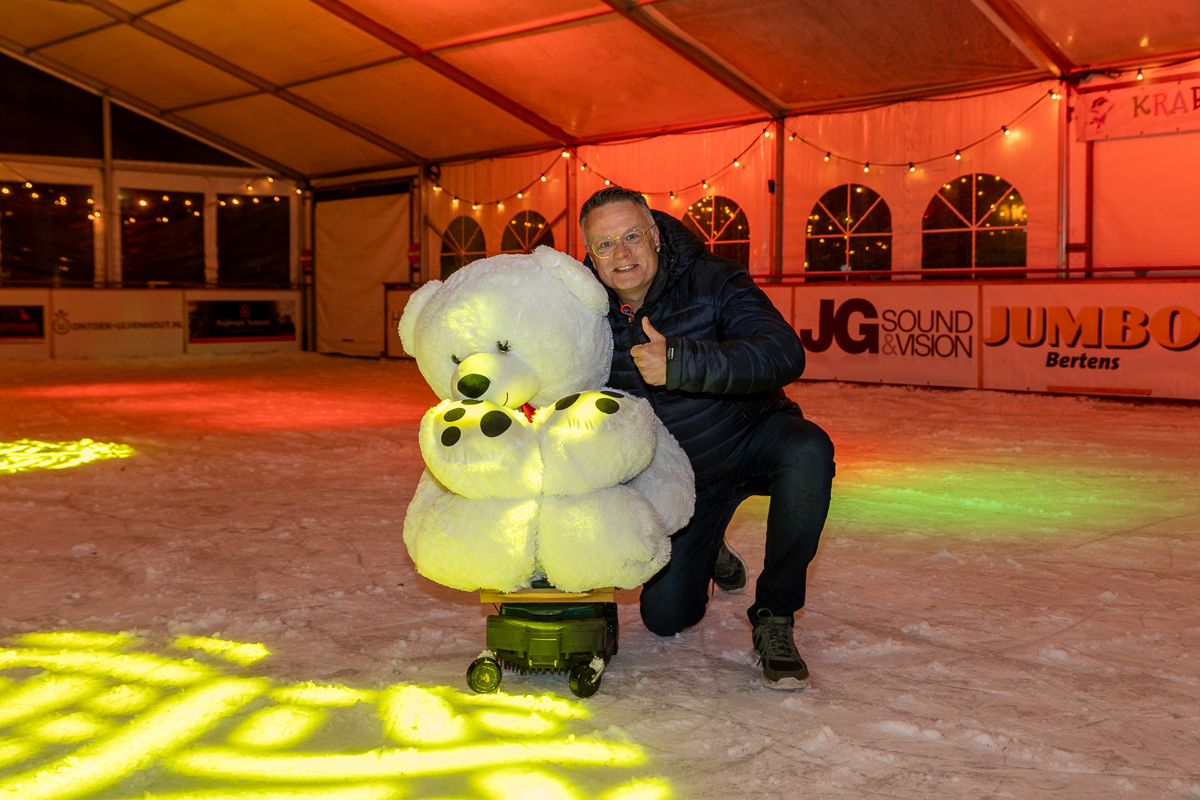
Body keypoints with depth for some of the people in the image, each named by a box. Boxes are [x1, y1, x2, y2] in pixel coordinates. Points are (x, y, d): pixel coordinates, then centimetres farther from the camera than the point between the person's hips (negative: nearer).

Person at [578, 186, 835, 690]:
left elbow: (785, 355, -40)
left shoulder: (713, 282, -23)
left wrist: (681, 362, -50)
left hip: (755, 440, -3)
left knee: (806, 452, -39)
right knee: (666, 619, 3)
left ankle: (773, 620, -21)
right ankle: (708, 551, 40)